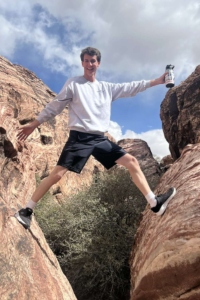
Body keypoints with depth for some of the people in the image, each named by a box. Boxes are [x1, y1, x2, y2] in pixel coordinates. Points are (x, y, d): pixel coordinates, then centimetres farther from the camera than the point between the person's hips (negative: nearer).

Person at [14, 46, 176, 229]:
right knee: (57, 174, -12)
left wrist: (158, 81, 12)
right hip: (79, 137, -5)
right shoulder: (73, 83, 4)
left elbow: (131, 88, 16)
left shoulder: (107, 88, 17)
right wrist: (34, 124, 3)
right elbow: (55, 106, 4)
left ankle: (155, 203, 5)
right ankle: (26, 211, 6)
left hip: (100, 139, 5)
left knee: (132, 162, -1)